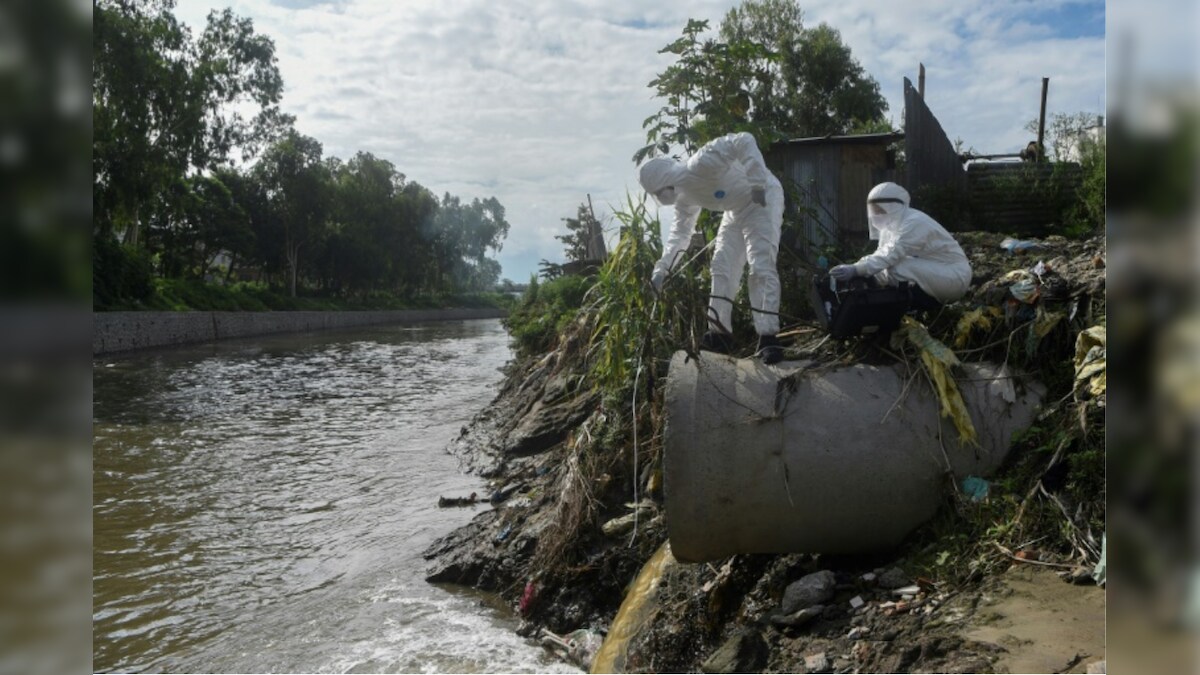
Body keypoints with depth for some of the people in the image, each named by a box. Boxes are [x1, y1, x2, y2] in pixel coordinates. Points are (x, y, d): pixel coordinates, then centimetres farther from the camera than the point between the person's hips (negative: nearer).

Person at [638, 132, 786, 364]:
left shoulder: (700, 165, -30)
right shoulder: (684, 196, 0)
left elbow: (744, 142, -35)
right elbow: (680, 232, 11)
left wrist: (758, 183, -39)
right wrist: (662, 269, 5)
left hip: (762, 198, -9)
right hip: (737, 208, 10)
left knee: (761, 267, -17)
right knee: (722, 267, 5)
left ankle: (768, 338, -17)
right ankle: (720, 333, 10)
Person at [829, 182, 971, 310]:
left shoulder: (914, 223, -24)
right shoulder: (892, 224, 5)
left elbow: (891, 254, -35)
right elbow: (882, 254, -2)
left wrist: (856, 270, -44)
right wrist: (856, 269, -18)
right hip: (933, 272, 9)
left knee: (897, 268, -28)